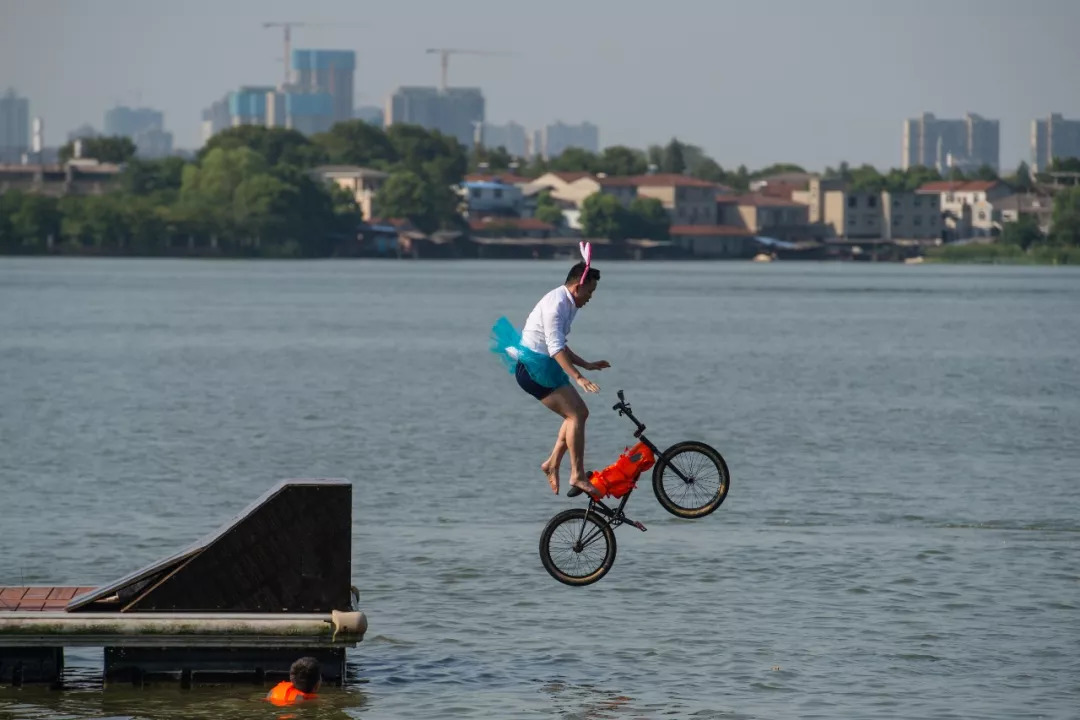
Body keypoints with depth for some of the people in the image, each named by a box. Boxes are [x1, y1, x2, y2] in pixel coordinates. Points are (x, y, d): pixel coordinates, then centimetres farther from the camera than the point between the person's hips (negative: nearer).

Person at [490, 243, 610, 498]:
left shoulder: (567, 305, 15)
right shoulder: (556, 304, -18)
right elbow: (555, 348, -26)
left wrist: (587, 365, 24)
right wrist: (578, 377, -31)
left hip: (543, 368, 10)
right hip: (534, 368, -10)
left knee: (579, 412, 9)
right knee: (576, 414, -15)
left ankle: (552, 463, 12)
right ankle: (577, 477, -16)